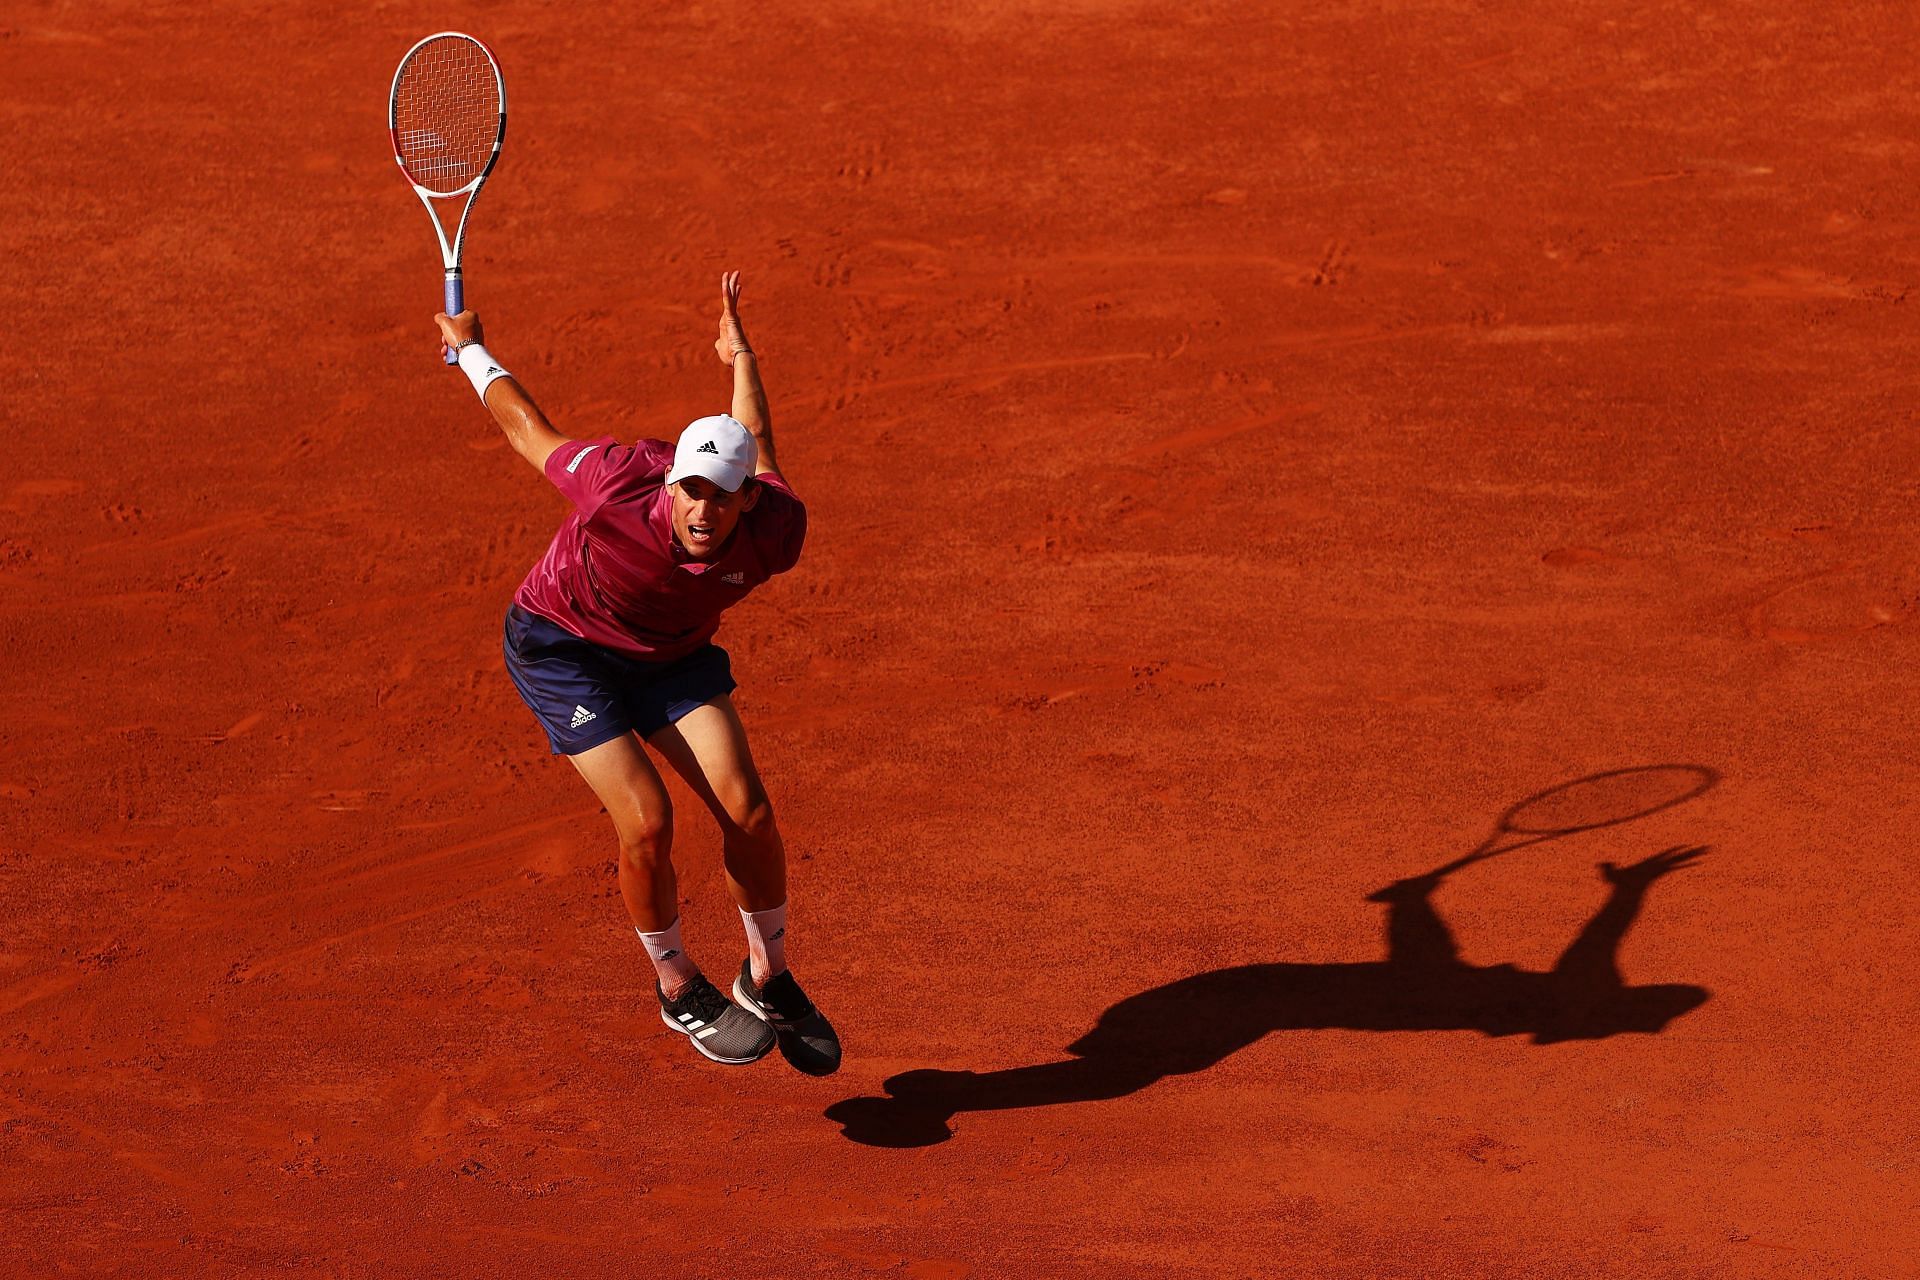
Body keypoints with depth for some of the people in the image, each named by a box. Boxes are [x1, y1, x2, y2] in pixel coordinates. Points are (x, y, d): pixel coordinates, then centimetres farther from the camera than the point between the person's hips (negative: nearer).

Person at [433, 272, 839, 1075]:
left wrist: (739, 356, 15)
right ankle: (677, 987, 10)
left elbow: (755, 441, -5)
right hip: (561, 646, -3)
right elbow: (532, 434, -17)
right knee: (646, 824, -17)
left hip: (671, 654, 3)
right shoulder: (622, 489, -39)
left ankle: (767, 978, 14)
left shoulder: (776, 532, -29)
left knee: (747, 811, -11)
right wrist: (469, 350, -1)